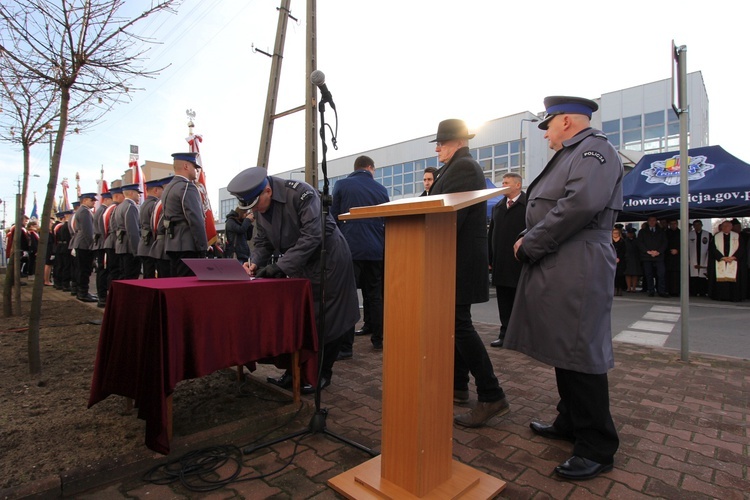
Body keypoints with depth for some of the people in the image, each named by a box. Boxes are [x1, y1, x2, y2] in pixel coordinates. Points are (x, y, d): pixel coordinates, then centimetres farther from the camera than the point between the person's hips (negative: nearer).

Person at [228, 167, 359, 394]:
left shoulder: (301, 194, -25)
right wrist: (254, 262, -15)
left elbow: (312, 237, -30)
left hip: (328, 261, -7)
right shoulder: (260, 208, 0)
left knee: (325, 322, 1)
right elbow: (263, 243, 6)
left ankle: (321, 374, 16)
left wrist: (280, 266, -31)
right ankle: (295, 371, 23)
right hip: (299, 266, 7)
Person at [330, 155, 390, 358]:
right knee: (374, 295, 13)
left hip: (350, 248, -3)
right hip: (376, 250, 3)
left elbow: (333, 217, 2)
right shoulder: (381, 189, 10)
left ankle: (344, 347, -3)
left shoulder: (341, 185, 2)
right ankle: (378, 339, 21)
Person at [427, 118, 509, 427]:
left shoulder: (462, 167, -12)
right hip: (459, 259, 11)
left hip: (460, 260, -11)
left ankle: (492, 397, 0)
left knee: (459, 325, -8)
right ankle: (458, 386, 25)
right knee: (455, 324, 14)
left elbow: (451, 216, -23)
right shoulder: (462, 166, 19)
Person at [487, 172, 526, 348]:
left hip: (520, 263, -5)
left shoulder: (528, 205, -5)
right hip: (501, 264, 6)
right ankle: (505, 333, 20)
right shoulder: (498, 207, 15)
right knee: (504, 302, 10)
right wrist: (489, 259, 11)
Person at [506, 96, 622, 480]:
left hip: (576, 272, -10)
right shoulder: (569, 155, 23)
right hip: (555, 269, 10)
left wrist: (530, 245, -17)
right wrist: (531, 241, 5)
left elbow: (581, 203, -24)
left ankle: (597, 449, 11)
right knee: (563, 350, 16)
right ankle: (570, 423, 32)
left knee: (580, 357, -4)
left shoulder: (594, 149, -7)